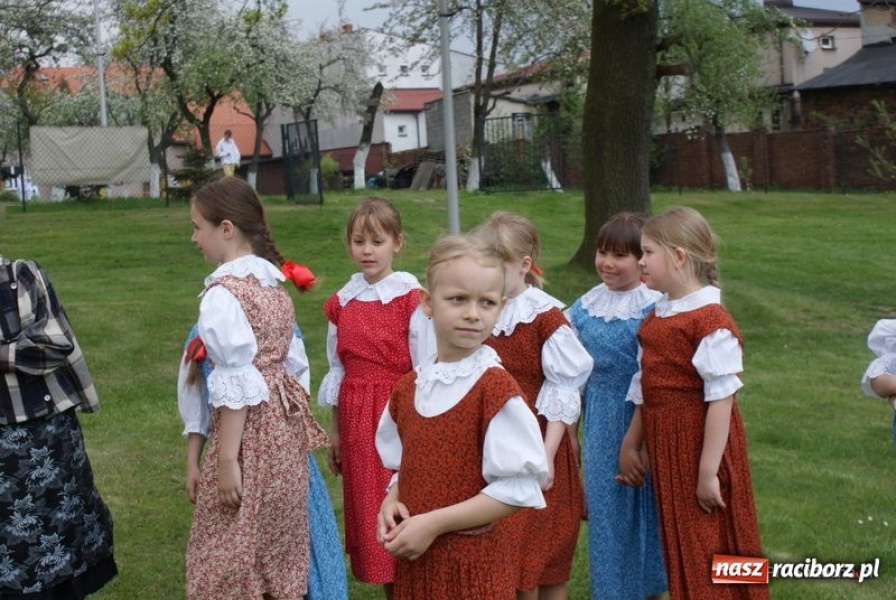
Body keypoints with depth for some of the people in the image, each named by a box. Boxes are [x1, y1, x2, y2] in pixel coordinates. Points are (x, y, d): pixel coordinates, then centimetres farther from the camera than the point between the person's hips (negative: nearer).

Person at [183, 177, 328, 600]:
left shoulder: (223, 292, -16)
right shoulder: (273, 280, 9)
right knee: (277, 543, 18)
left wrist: (227, 459, -16)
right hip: (285, 420, 9)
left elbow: (236, 384, -19)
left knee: (231, 554, 4)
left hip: (250, 428, -8)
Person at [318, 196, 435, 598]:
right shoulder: (342, 303, 6)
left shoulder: (411, 298, -9)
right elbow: (338, 371, 11)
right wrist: (336, 432, 13)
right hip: (357, 419, 5)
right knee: (368, 511, 11)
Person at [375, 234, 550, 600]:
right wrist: (391, 501, -5)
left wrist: (433, 523, -18)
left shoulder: (495, 386, -14)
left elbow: (517, 488, -16)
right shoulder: (408, 388, 4)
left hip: (471, 565, -5)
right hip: (413, 562, 5)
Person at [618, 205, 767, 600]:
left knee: (710, 562, 5)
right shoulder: (656, 314, 7)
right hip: (664, 447, 8)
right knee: (679, 550, 19)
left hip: (698, 446, -8)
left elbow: (721, 400, -20)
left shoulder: (710, 320, -19)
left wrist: (709, 472, -20)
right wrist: (631, 444, 14)